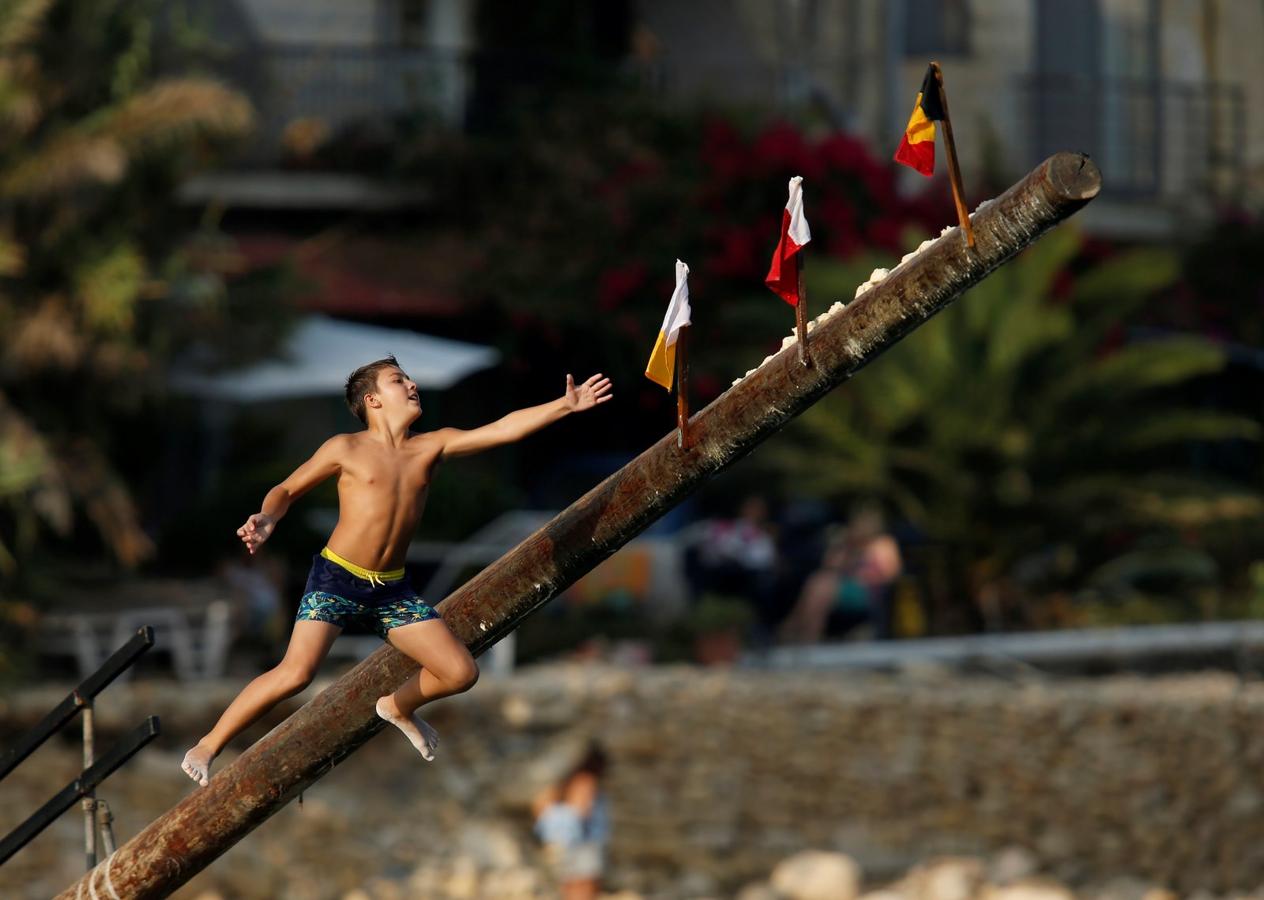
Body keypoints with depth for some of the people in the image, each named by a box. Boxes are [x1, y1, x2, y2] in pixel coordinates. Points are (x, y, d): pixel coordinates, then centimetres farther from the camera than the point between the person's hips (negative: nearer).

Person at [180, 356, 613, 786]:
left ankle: (398, 707, 32)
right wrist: (266, 520, -19)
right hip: (336, 580, -5)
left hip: (392, 590, 5)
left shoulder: (431, 447, 6)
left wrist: (566, 405, -6)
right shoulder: (346, 449, -4)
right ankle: (206, 748, -11)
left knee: (461, 673, 0)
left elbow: (504, 429, 0)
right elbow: (286, 490, 3)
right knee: (296, 673, -24)